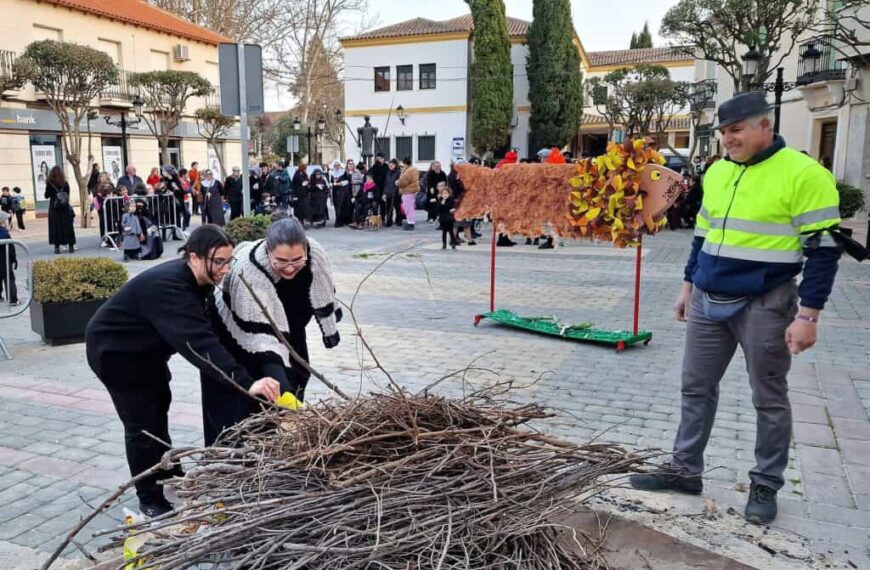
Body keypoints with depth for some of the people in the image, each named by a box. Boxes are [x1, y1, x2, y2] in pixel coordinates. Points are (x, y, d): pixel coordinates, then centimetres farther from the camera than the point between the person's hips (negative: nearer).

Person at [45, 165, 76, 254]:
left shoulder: (49, 183, -5)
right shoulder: (65, 183, -1)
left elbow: (46, 196, 2)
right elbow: (67, 196, 6)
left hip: (54, 209, -1)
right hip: (65, 208, 1)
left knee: (55, 227, 3)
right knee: (67, 226, 6)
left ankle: (57, 246, 0)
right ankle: (71, 245, 8)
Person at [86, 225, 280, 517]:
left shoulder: (193, 279, -11)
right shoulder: (167, 286, -39)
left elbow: (200, 330, 2)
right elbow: (198, 341, -50)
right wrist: (246, 382, -58)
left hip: (145, 347, 9)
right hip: (113, 350, -9)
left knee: (159, 406, 21)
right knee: (142, 422, -4)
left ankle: (168, 475, 41)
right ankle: (150, 501, 13)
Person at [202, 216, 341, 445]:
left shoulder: (315, 254, -26)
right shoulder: (248, 272, -40)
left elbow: (323, 296, -4)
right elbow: (261, 339, -46)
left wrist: (330, 331, 9)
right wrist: (282, 389, -54)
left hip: (286, 330, 5)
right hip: (236, 336, -5)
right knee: (241, 405, -5)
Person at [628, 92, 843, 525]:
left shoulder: (803, 174, -12)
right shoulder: (716, 172, 9)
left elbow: (823, 248, -12)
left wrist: (808, 315, -15)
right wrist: (689, 287, 18)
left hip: (764, 304, -6)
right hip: (708, 302, 6)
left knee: (768, 398, 8)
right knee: (697, 387, 10)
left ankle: (765, 485, 22)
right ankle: (685, 469, 22)